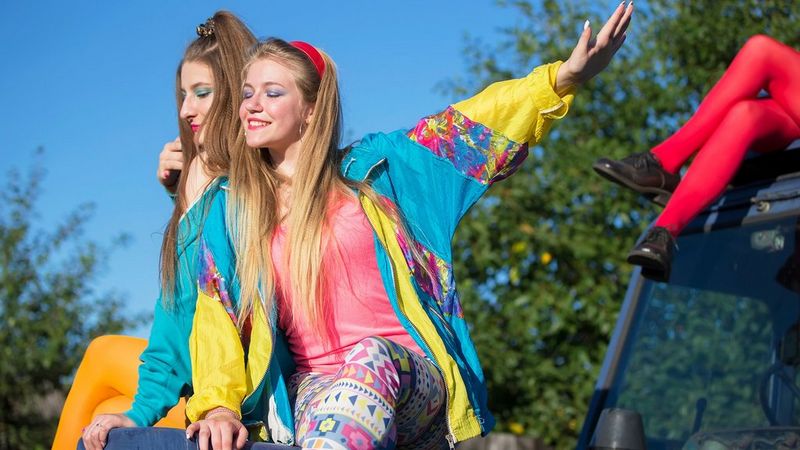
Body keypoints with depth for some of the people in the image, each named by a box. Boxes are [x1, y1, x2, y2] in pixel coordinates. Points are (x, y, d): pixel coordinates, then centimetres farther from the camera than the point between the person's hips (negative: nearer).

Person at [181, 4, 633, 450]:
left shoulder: (369, 168, 9)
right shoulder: (231, 209, 12)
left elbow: (467, 128, 3)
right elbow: (218, 317, 7)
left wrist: (563, 77, -8)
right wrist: (219, 405, -10)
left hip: (407, 370, -1)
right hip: (311, 383, 1)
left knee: (371, 359, -37)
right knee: (319, 406, -35)